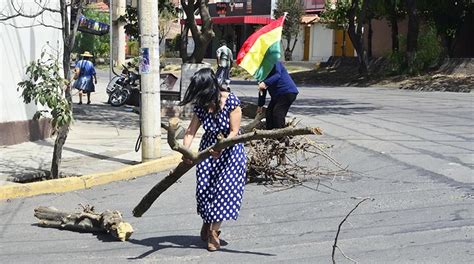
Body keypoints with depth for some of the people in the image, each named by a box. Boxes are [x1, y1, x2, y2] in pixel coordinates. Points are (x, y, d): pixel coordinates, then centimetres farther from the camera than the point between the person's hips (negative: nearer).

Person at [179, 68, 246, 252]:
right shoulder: (201, 106, -7)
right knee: (204, 188, 0)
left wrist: (221, 148, -34)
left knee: (224, 187, -10)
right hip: (208, 148, 4)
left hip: (230, 149, -4)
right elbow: (191, 131, -9)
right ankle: (207, 223, 26)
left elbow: (234, 131, -20)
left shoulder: (231, 101, -20)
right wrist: (185, 151, -26)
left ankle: (214, 231, 3)